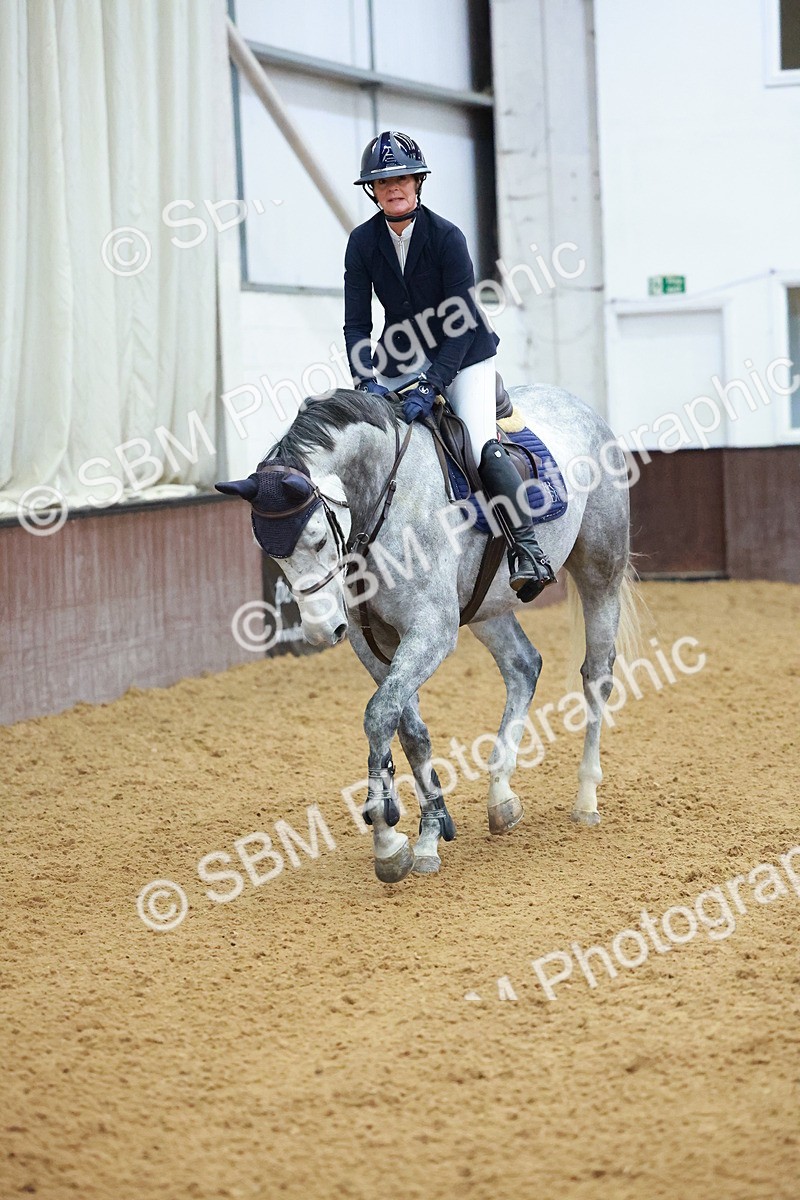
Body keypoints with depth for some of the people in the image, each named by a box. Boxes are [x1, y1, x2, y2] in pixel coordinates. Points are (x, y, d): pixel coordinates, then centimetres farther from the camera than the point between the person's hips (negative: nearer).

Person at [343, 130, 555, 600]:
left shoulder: (447, 237, -19)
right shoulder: (363, 243, -8)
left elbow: (462, 325, -21)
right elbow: (357, 323, -8)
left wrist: (430, 385, -31)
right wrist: (367, 381, -24)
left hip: (463, 355, -4)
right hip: (401, 357, 4)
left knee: (483, 445, -23)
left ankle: (528, 549, -12)